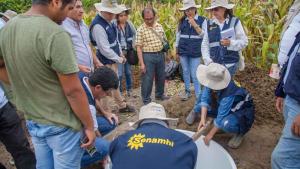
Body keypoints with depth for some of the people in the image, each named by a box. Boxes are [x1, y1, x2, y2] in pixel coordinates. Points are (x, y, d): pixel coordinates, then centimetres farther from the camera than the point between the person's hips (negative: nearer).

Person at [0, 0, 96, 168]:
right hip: (62, 125, -7)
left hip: (33, 121, 7)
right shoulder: (56, 34, -26)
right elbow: (73, 90, -23)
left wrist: (25, 86, 11)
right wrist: (89, 126, -12)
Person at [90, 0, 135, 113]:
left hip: (113, 59, 9)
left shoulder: (109, 21, 4)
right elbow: (105, 49, -25)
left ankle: (122, 105, 35)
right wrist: (119, 59, -15)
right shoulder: (98, 26, -25)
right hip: (106, 62, -9)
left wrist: (120, 54, 12)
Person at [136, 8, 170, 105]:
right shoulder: (141, 30, -10)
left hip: (160, 55, 5)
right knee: (147, 79, 1)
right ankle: (146, 100, 15)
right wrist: (141, 63, -16)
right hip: (148, 56, -5)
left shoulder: (159, 26, 5)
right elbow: (139, 47, -12)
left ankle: (159, 95, 37)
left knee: (161, 77, 17)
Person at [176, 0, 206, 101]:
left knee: (194, 74, -3)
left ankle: (199, 96, 7)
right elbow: (178, 35, 10)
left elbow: (204, 35, -8)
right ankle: (187, 92, 26)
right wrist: (177, 51, 10)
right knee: (185, 72, 12)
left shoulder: (202, 20, -2)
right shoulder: (182, 20, 5)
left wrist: (195, 25, -17)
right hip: (183, 51, 3)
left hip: (195, 52, -3)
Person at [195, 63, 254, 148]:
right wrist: (203, 119, -26)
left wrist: (210, 134, -24)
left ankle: (240, 132, -4)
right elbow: (206, 99, -15)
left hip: (243, 112, -7)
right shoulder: (213, 82, -21)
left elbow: (221, 115, -32)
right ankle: (221, 125, 10)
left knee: (226, 124, -38)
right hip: (227, 107, 7)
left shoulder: (229, 93, -37)